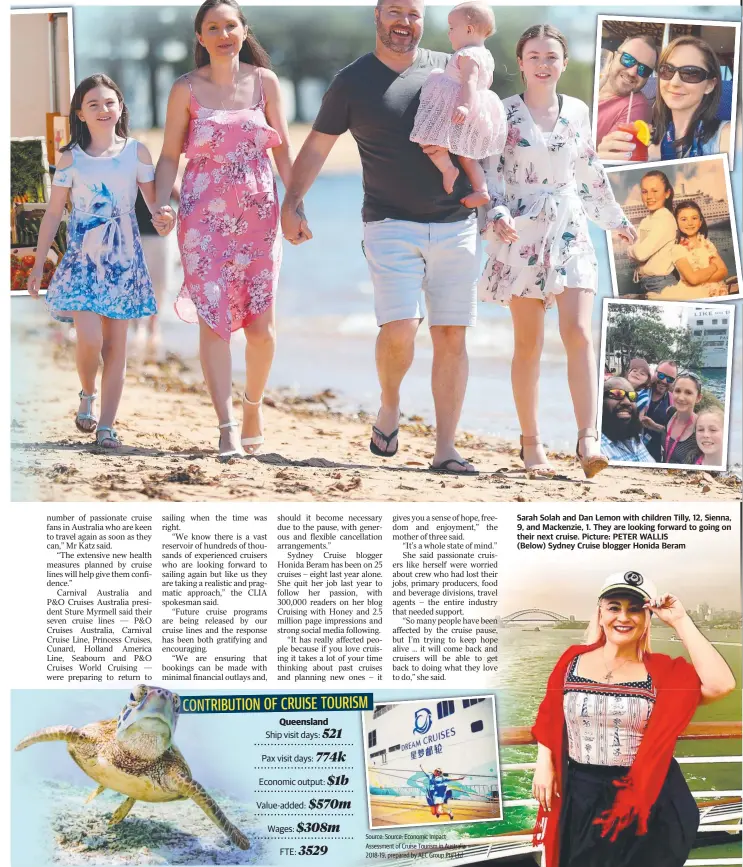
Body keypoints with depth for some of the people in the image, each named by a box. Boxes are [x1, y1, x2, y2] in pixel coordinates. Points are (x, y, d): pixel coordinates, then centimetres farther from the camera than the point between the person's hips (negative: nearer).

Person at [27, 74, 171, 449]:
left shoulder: (136, 152, 2)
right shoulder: (71, 158, 2)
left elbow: (153, 199, 4)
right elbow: (53, 213, 6)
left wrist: (163, 216, -21)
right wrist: (39, 263, 5)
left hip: (123, 257, 1)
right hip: (82, 258, -1)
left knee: (116, 341, 2)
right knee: (89, 339, -14)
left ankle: (106, 425, 9)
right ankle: (87, 396, 17)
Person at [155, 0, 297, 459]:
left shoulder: (264, 81, 5)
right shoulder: (186, 89, 1)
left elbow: (283, 148, 8)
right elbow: (170, 156, 2)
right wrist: (161, 202, -13)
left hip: (259, 214, 2)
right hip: (205, 215, -1)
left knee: (261, 321, 1)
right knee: (214, 318, -8)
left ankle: (254, 402, 27)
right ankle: (227, 427, -6)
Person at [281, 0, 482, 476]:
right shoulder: (353, 81, 4)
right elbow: (318, 145, 9)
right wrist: (292, 203, 0)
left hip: (456, 225, 3)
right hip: (390, 224, -2)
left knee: (452, 336, 0)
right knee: (400, 327, -18)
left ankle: (446, 449, 6)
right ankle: (389, 405, 13)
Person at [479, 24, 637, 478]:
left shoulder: (577, 112, 10)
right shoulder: (504, 113, 0)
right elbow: (490, 173, -3)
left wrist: (616, 218, 27)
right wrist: (498, 215, -20)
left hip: (571, 232, 2)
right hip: (522, 234, -2)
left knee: (579, 334, -12)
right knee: (529, 343, 3)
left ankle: (588, 438, -16)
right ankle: (531, 442, 11)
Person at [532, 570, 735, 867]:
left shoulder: (662, 670, -6)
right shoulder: (574, 659, 1)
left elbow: (721, 685, -21)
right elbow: (549, 717, 10)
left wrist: (680, 622, -18)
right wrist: (544, 764, -1)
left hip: (647, 798, -1)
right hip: (580, 795, 2)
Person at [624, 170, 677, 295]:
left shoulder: (665, 219, -15)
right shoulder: (645, 221, 10)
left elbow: (642, 252, -22)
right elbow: (635, 255, 10)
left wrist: (630, 249, -2)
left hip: (660, 283, -8)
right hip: (644, 282, 8)